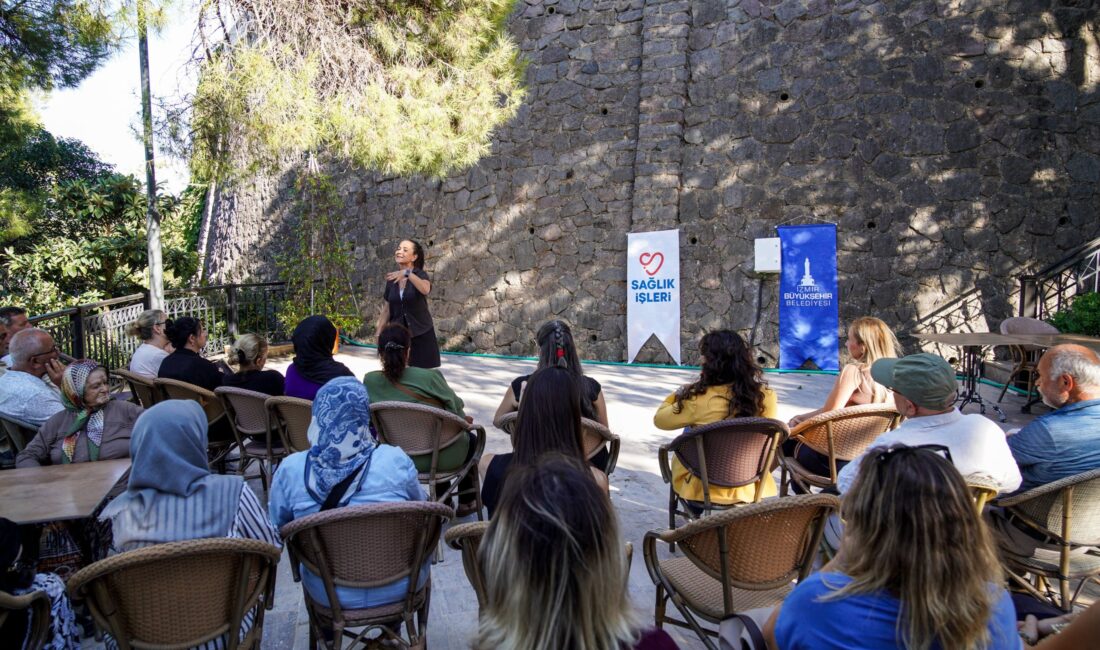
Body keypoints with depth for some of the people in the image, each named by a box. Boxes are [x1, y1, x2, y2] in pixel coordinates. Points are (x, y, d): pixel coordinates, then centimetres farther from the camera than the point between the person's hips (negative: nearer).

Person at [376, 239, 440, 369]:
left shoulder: (421, 274, -6)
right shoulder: (391, 278, 6)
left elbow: (426, 290, -31)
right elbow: (386, 310, 11)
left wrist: (407, 273, -40)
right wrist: (378, 333, 7)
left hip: (421, 335, -4)